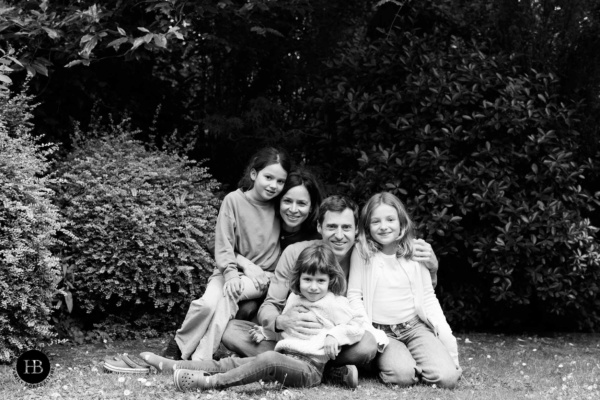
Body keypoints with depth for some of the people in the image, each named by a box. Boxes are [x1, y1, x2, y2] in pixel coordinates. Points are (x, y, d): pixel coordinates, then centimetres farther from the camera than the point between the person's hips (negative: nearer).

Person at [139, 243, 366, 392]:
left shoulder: (336, 304, 1)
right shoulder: (294, 300, 21)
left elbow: (357, 326, -3)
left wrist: (335, 335, -16)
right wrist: (266, 331, 17)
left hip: (309, 367, -7)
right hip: (284, 358, 7)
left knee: (269, 360, -37)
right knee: (233, 363, -5)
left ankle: (210, 382, -46)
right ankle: (171, 366, -11)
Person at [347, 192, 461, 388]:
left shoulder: (415, 252, 5)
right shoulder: (362, 252, -1)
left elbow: (428, 297, 9)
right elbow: (354, 296, -1)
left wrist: (444, 330, -3)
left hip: (415, 327, 2)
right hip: (381, 331, -2)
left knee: (448, 377, -19)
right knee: (403, 375, -30)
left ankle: (412, 360, 10)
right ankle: (384, 361, 4)